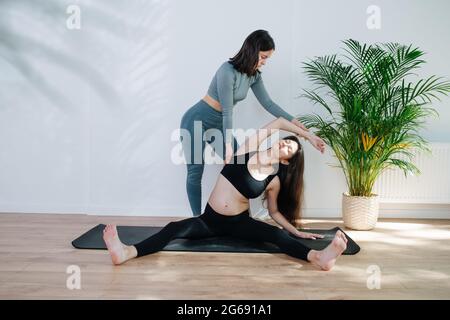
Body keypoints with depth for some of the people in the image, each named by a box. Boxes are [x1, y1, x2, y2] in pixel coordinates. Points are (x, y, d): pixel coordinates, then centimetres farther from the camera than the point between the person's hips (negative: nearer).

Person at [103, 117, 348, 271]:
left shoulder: (274, 181, -3)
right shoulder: (246, 151, -4)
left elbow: (275, 211, 11)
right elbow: (279, 122, -2)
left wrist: (296, 232, 4)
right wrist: (308, 135, 5)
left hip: (239, 223, 0)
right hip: (210, 220, 1)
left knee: (277, 235, -29)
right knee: (175, 228, -25)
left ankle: (319, 257, -50)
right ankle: (127, 252, -45)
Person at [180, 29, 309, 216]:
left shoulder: (253, 75, -1)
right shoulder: (228, 71, -25)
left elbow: (268, 103, 4)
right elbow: (227, 111, -24)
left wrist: (294, 121, 1)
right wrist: (228, 144, -21)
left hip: (217, 124, 8)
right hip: (196, 121, -8)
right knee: (195, 173, -3)